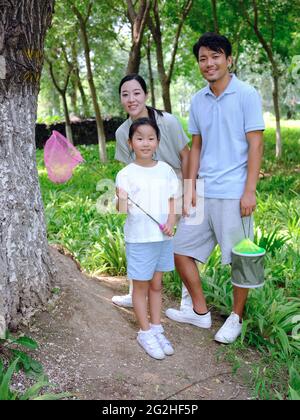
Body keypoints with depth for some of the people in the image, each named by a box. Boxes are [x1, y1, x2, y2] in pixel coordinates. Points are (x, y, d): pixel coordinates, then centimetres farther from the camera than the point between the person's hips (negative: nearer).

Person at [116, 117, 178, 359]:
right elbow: (122, 210, -15)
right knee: (141, 286, 8)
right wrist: (121, 201, -37)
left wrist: (171, 222, -8)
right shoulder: (126, 174, -9)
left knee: (156, 285, 16)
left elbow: (173, 201, 9)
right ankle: (145, 333, 21)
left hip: (163, 237, 4)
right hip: (139, 239, -4)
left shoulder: (166, 170, 3)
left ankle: (156, 328, 30)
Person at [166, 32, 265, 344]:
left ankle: (236, 318, 25)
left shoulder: (246, 95, -5)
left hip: (233, 194, -6)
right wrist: (190, 187, 8)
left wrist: (249, 191, -13)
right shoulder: (197, 101, 11)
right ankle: (200, 312, 25)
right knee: (181, 250, 8)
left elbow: (255, 145, -8)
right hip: (204, 192, 6)